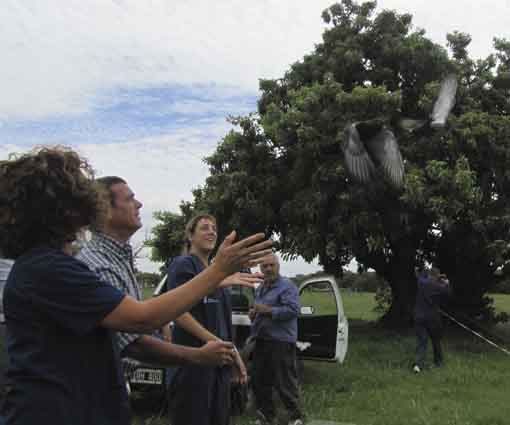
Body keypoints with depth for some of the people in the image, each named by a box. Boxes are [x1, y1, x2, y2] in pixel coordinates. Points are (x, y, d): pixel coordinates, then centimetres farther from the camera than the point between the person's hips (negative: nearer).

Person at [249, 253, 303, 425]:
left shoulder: (287, 286, -8)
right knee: (260, 381, 14)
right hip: (261, 341, 9)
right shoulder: (260, 289, 18)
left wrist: (268, 310, -21)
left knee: (285, 382, -4)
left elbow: (293, 309, -21)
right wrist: (253, 314, 8)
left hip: (281, 342, -9)